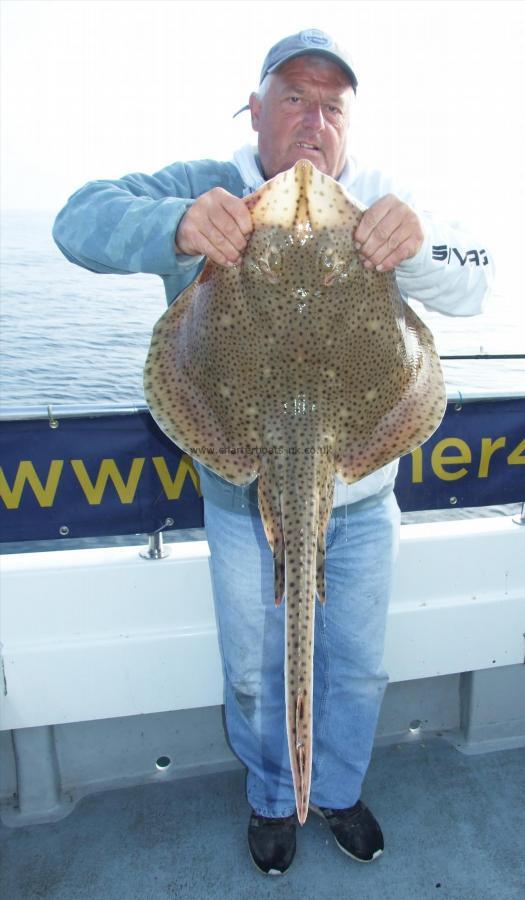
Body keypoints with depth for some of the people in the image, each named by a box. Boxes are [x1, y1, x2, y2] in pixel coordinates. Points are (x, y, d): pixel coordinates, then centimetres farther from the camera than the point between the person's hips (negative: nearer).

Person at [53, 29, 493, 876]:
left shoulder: (383, 202, -1)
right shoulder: (207, 188, -6)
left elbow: (474, 285, -10)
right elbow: (80, 220, -17)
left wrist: (419, 243, -34)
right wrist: (175, 226, -40)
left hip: (363, 495, 2)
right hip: (244, 496, -1)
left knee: (358, 667, 20)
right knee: (256, 671, 18)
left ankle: (339, 791, 50)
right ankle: (272, 799, 48)